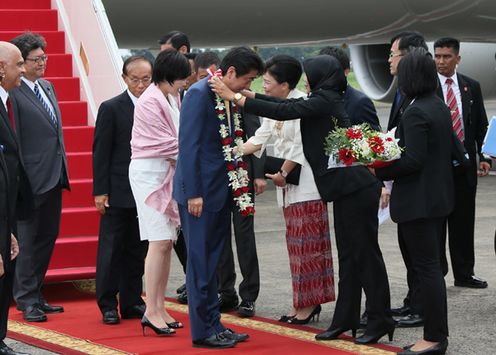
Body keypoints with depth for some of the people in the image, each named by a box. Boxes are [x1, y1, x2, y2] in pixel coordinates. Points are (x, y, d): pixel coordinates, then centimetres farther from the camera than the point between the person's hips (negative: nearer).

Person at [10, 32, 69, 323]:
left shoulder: (48, 87, 14)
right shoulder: (13, 93, -13)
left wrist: (62, 171, 17)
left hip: (54, 178, 9)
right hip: (32, 179, -9)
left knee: (47, 239, 14)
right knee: (28, 241, 0)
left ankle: (36, 296, 24)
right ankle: (27, 301, 8)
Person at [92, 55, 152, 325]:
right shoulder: (111, 108, -5)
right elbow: (101, 152, -6)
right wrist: (100, 191, -10)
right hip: (118, 192, -4)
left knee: (138, 250, 10)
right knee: (111, 249, 2)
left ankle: (131, 302, 19)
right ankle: (108, 305, 8)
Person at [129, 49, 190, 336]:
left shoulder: (172, 98, 10)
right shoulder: (150, 102, -15)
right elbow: (168, 144, -16)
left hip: (170, 172, 8)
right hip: (149, 173, -8)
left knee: (167, 242, 7)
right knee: (160, 242, -11)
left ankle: (160, 308, 12)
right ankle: (151, 312, -7)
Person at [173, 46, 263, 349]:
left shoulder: (231, 97, 11)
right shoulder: (199, 94, -14)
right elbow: (188, 145, -18)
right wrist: (193, 194, -20)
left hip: (221, 192, 8)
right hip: (199, 191, -8)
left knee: (213, 262, 13)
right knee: (201, 263, -2)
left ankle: (214, 324, 20)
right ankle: (202, 331, 4)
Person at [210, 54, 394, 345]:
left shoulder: (325, 100, -14)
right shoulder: (324, 99, 14)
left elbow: (284, 111, -19)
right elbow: (288, 104, 21)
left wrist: (236, 98, -17)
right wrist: (249, 95, 18)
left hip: (356, 187, -10)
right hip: (347, 188, 10)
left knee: (365, 252, -4)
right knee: (349, 253, 11)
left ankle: (380, 319, 1)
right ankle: (346, 319, 16)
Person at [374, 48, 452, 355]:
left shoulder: (415, 114, -19)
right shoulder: (441, 107, 9)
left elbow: (413, 160, -24)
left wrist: (380, 171, -13)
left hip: (418, 200, -9)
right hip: (439, 197, 9)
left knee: (426, 267, -5)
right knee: (432, 266, 15)